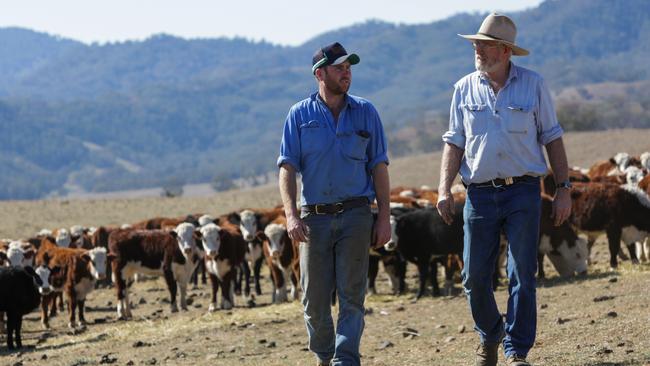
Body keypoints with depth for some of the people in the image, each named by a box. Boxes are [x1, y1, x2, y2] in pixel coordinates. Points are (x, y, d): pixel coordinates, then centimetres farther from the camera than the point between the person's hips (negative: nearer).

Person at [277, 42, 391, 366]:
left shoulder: (365, 112, 8)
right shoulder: (300, 115, 6)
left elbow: (378, 166, 8)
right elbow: (287, 168, 1)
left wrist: (384, 217, 1)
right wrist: (291, 214, -13)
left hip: (355, 216, 0)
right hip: (314, 217, 0)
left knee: (351, 295, -7)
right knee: (315, 299, 3)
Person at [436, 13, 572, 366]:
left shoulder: (533, 85, 2)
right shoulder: (464, 89, 7)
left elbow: (552, 139, 5)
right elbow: (455, 143, 9)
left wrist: (564, 188, 0)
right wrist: (444, 189, -3)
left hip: (523, 193, -2)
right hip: (480, 194, 2)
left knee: (522, 275, -4)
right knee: (475, 277, 3)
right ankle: (489, 336, 28)